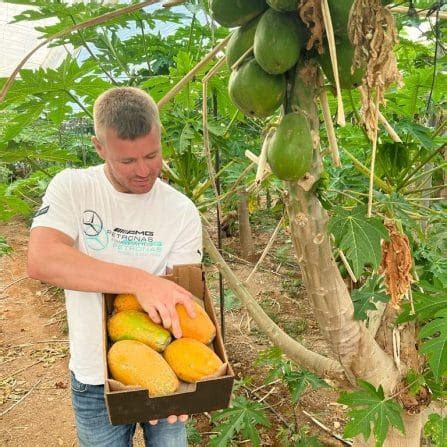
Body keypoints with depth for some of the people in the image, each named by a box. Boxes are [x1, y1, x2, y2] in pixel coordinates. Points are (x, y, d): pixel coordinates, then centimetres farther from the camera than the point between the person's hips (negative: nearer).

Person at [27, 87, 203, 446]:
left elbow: (184, 296, -11)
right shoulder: (72, 188, -11)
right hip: (96, 379, 0)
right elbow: (41, 261, -28)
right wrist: (140, 281, -37)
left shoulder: (183, 211, -9)